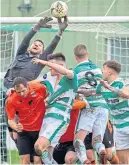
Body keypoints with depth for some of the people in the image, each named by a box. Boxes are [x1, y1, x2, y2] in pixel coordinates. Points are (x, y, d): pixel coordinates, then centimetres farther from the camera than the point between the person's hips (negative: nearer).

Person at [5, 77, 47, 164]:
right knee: (24, 160, -8)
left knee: (38, 160, -2)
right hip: (24, 131, 0)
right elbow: (10, 120, -15)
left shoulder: (40, 88, -18)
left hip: (40, 130, 0)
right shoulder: (11, 101, -20)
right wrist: (16, 127, -34)